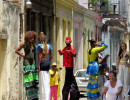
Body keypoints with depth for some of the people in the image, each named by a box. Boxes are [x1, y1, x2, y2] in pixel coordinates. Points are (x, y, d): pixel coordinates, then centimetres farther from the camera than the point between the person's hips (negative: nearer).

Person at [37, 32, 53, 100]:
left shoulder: (40, 45, -8)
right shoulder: (48, 46, 12)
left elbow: (40, 55, -16)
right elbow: (51, 56, 14)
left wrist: (38, 65, -16)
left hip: (42, 62, -7)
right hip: (47, 63, 7)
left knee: (43, 81, -6)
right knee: (47, 81, 12)